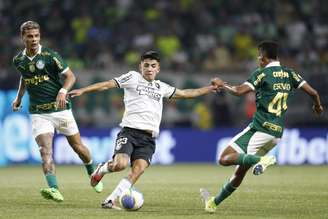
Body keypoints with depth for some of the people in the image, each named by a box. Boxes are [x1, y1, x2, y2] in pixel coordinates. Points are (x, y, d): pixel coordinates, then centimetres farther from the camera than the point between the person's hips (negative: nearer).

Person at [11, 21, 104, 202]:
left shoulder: (50, 56, -9)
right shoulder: (18, 60, 5)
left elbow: (70, 76, -6)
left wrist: (63, 91, -23)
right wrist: (19, 97, 20)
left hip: (60, 109, -2)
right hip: (38, 112, 2)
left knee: (77, 146, 8)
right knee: (45, 150, -18)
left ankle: (92, 174, 37)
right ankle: (53, 189, -30)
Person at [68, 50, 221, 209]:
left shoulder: (161, 87, 24)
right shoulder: (133, 78, 9)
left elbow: (185, 94, 33)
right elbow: (107, 85, 4)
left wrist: (210, 88, 35)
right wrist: (82, 90, -5)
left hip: (148, 138, 4)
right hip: (129, 131, -4)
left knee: (138, 169, -18)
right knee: (120, 164, -27)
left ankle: (110, 201, -13)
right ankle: (102, 169, 9)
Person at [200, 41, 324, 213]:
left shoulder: (262, 74, -7)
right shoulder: (289, 74, 9)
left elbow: (238, 91, -18)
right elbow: (313, 92, 6)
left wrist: (221, 84, 0)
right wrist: (317, 106, 27)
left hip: (260, 128, -7)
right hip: (277, 133, 7)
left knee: (224, 159, -10)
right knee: (241, 170, 16)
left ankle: (260, 160, -30)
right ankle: (214, 202, 24)